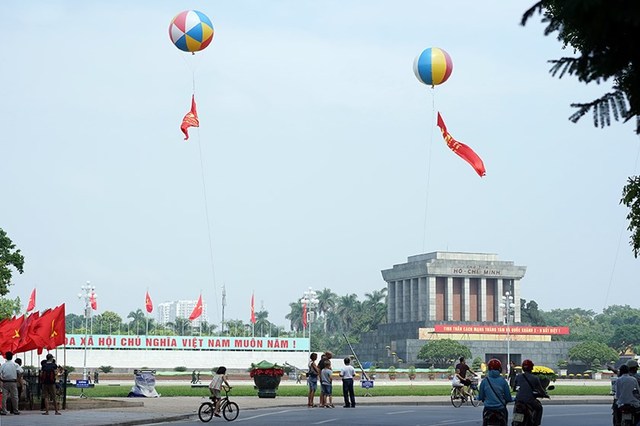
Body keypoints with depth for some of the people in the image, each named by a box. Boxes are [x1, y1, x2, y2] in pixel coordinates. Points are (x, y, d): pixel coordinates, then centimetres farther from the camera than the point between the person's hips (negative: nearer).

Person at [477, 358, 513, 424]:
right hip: (501, 409, 0)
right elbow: (508, 397, -1)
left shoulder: (484, 381, -5)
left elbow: (480, 397, 1)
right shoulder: (503, 381, -6)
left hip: (488, 409, 0)